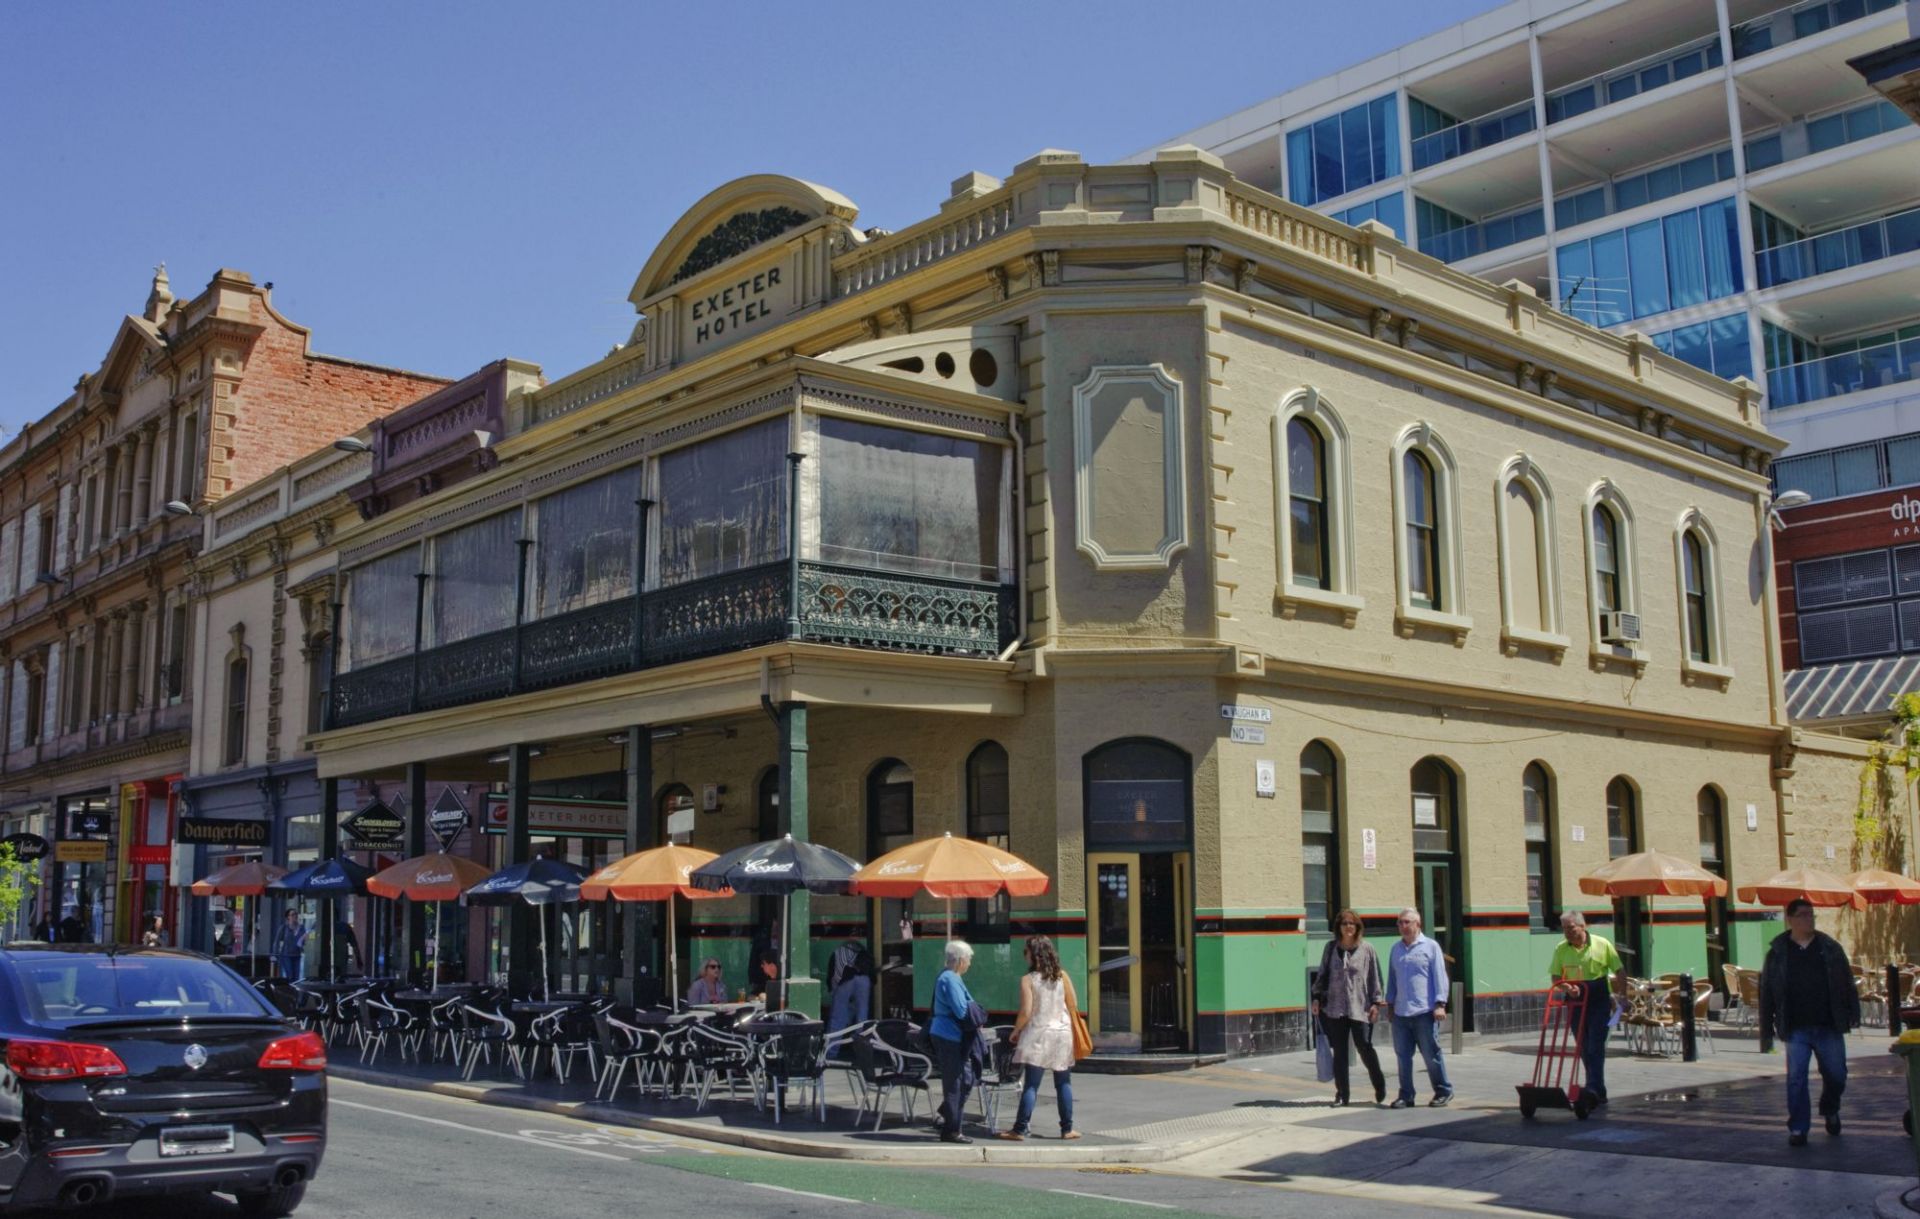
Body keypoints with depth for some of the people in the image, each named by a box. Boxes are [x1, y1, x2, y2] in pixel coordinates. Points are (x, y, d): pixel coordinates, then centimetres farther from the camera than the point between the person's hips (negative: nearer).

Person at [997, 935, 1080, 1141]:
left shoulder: (1028, 980, -9)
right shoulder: (1062, 976, 1)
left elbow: (1026, 1012, -13)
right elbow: (1073, 1005, 4)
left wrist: (1015, 1031, 2)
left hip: (1038, 1034, -3)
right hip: (1062, 1032, 3)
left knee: (1031, 1084, -2)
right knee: (1064, 1083, 10)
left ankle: (1020, 1129, -2)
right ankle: (1067, 1129, 13)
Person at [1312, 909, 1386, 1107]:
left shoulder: (1366, 949, 0)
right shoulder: (1331, 948, 6)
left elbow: (1374, 977, 1)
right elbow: (1322, 974, 12)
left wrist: (1376, 1002, -4)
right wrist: (1317, 997, 6)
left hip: (1360, 1008, -2)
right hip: (1335, 1007, 2)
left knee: (1365, 1048, -3)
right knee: (1339, 1052, 5)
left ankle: (1380, 1088, 19)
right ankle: (1341, 1094, 12)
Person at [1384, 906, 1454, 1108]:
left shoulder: (1430, 946, 1)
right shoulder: (1396, 949, 15)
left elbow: (1440, 976, -2)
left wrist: (1440, 1004, -8)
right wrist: (1390, 1003, 18)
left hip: (1424, 1012, -5)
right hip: (1400, 1013, 5)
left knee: (1431, 1054, 0)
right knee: (1403, 1055, 5)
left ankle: (1443, 1091, 15)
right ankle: (1406, 1095, 12)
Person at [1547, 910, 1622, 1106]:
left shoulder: (1602, 944, -5)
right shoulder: (1561, 949, 2)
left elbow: (1620, 971, 0)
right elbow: (1555, 978, 2)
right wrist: (1566, 986, -20)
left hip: (1599, 1000, -4)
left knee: (1596, 1045, -11)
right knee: (1584, 1047, 8)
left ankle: (1595, 1089, -12)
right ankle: (1597, 1091, 18)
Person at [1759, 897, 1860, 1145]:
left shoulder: (1830, 948, 5)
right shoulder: (1777, 953, 0)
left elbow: (1847, 983, 9)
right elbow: (1766, 995, 3)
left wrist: (1853, 1013, -1)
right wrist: (1766, 1033, 2)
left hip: (1829, 1027, 2)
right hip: (1796, 1030, -2)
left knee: (1836, 1075, 8)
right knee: (1796, 1079, -4)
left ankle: (1830, 1111, 38)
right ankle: (1797, 1129, 6)